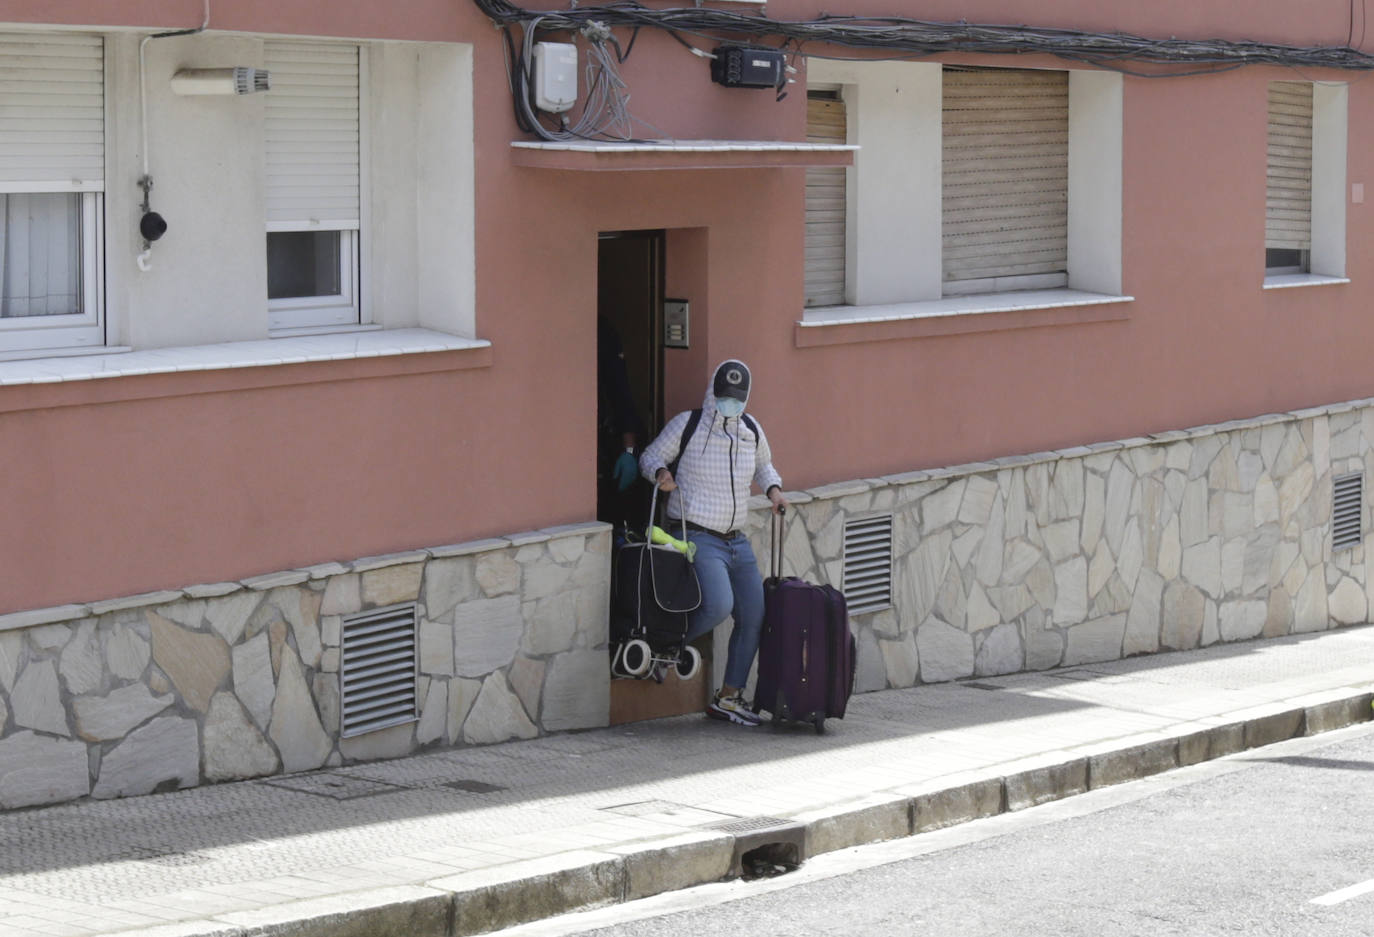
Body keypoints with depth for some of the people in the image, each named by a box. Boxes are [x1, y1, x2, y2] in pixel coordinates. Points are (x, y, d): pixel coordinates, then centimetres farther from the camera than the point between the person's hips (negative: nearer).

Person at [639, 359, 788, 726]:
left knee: (753, 615, 4)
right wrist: (661, 472, -19)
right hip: (698, 539, -7)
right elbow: (650, 456, 3)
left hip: (736, 541, 7)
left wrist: (773, 489, 8)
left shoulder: (751, 431, 8)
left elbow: (763, 465, 27)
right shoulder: (686, 425, -7)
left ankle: (728, 698, 16)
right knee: (718, 605, -27)